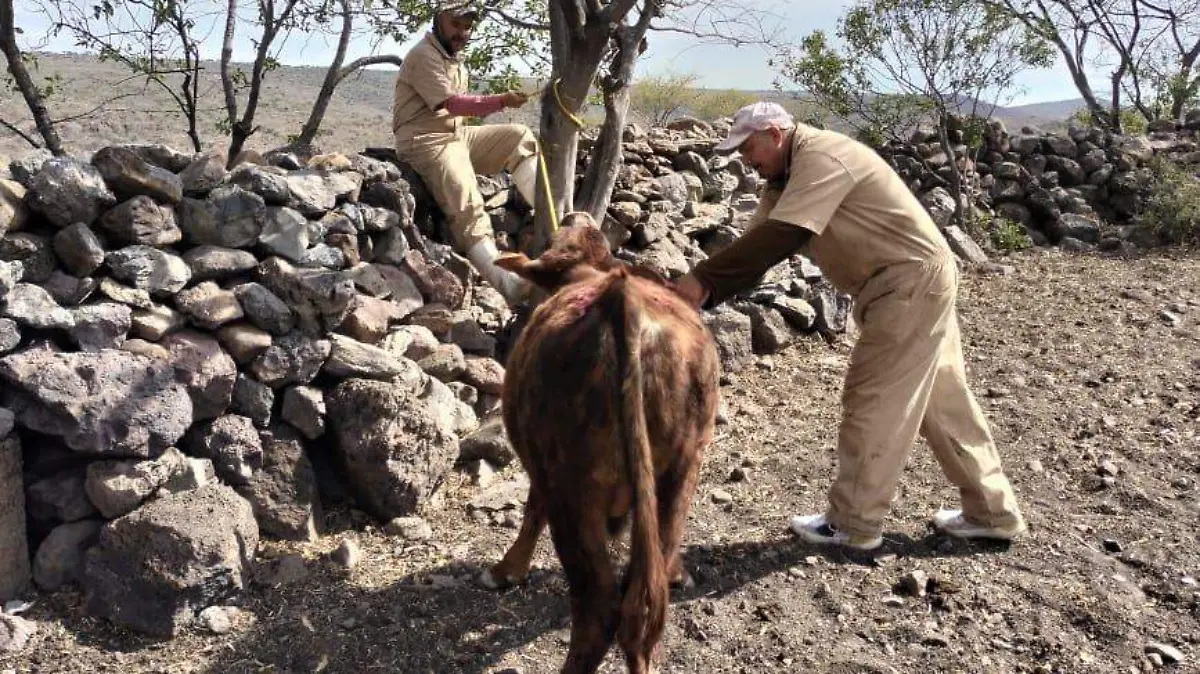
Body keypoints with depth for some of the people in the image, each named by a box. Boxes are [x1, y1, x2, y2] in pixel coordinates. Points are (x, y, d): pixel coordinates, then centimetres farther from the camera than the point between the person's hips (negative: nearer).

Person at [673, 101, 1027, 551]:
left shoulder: (820, 157, -19)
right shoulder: (787, 177, 12)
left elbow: (776, 238, -29)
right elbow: (757, 244, 4)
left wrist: (701, 277, -28)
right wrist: (705, 294, -9)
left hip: (911, 281, -10)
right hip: (915, 282, 10)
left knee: (872, 401, -4)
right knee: (943, 401, 15)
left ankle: (854, 524, 7)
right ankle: (991, 513, 26)